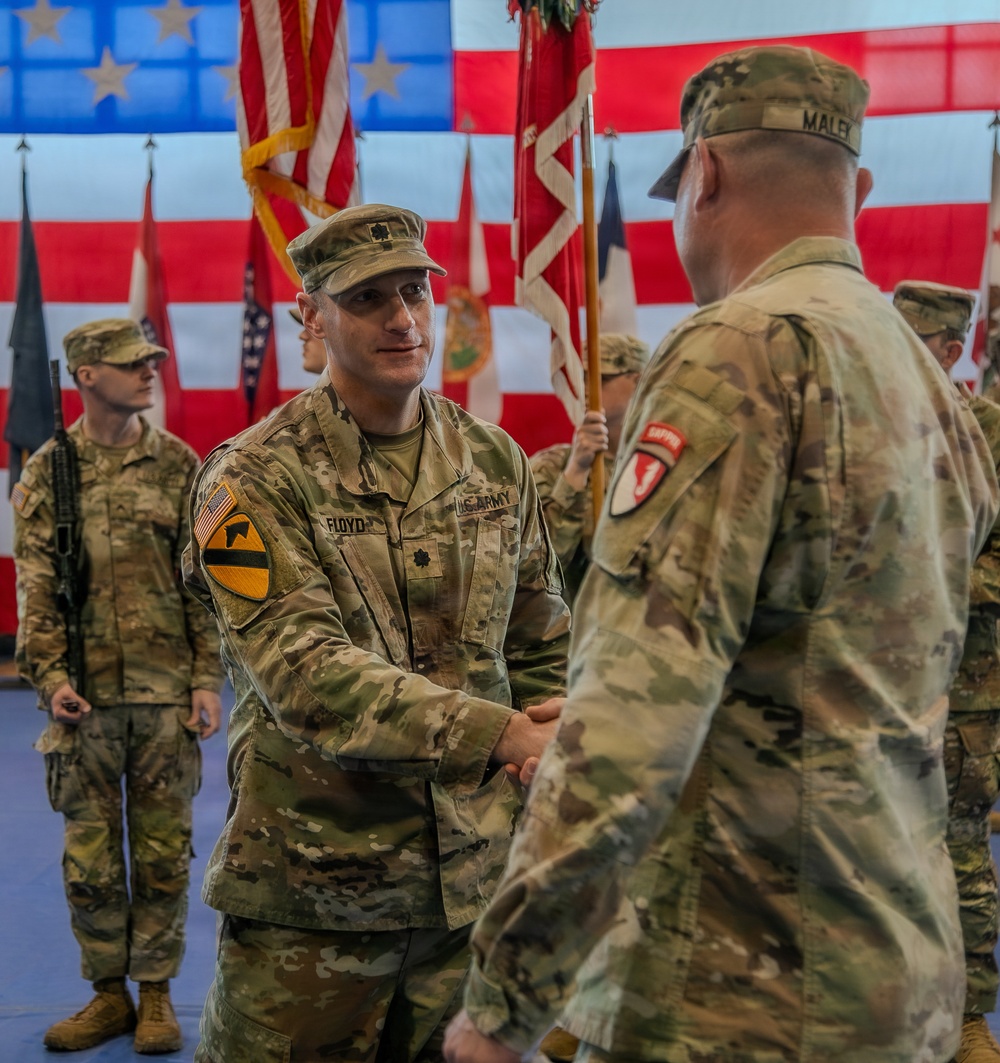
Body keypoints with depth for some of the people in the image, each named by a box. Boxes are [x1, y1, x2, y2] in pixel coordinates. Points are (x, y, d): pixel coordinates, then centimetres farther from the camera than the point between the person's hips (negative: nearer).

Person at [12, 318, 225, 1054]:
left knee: (163, 853, 6)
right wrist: (48, 674, -9)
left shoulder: (179, 465, 2)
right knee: (89, 857, 8)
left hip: (167, 693, 0)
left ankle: (156, 992, 21)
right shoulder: (46, 474, 3)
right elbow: (35, 589, 3)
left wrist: (208, 679, -3)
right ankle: (109, 992, 23)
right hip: (86, 696, 1)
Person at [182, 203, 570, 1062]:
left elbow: (543, 649, 13)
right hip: (312, 888, -4)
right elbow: (302, 671, -21)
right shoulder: (256, 478, -9)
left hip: (477, 872, 4)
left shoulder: (497, 462, 6)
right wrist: (495, 734, -27)